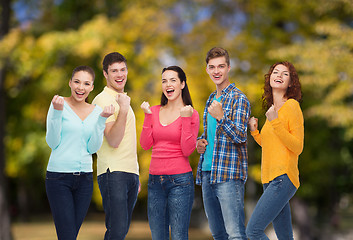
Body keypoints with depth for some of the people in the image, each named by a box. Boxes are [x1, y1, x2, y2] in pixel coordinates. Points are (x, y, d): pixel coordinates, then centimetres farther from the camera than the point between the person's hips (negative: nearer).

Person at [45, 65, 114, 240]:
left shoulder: (96, 111, 9)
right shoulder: (59, 104, -3)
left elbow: (93, 148, 3)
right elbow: (52, 142, -8)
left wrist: (102, 119, -5)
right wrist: (57, 112, -17)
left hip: (85, 178, 5)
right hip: (59, 177, -4)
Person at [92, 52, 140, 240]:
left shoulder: (123, 100, 20)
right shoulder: (102, 100, -8)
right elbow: (113, 141, -17)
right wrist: (123, 110, -25)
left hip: (131, 173, 9)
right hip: (113, 174, -8)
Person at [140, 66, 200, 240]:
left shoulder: (191, 114, -1)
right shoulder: (154, 111, 11)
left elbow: (187, 150, -9)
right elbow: (145, 144, 3)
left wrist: (185, 119, -15)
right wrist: (148, 115, -2)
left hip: (180, 181, -4)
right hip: (155, 180, 4)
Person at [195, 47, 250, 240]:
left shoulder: (238, 99, -7)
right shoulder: (211, 100, 18)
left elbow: (240, 136, -16)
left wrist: (221, 117, -30)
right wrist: (200, 142, 7)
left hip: (229, 175, -8)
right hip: (207, 173, 8)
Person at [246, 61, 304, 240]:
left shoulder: (292, 106, -5)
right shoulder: (272, 109, 19)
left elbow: (297, 147, -12)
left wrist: (275, 122, -16)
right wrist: (254, 132, 14)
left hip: (283, 178, -8)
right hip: (271, 180, 8)